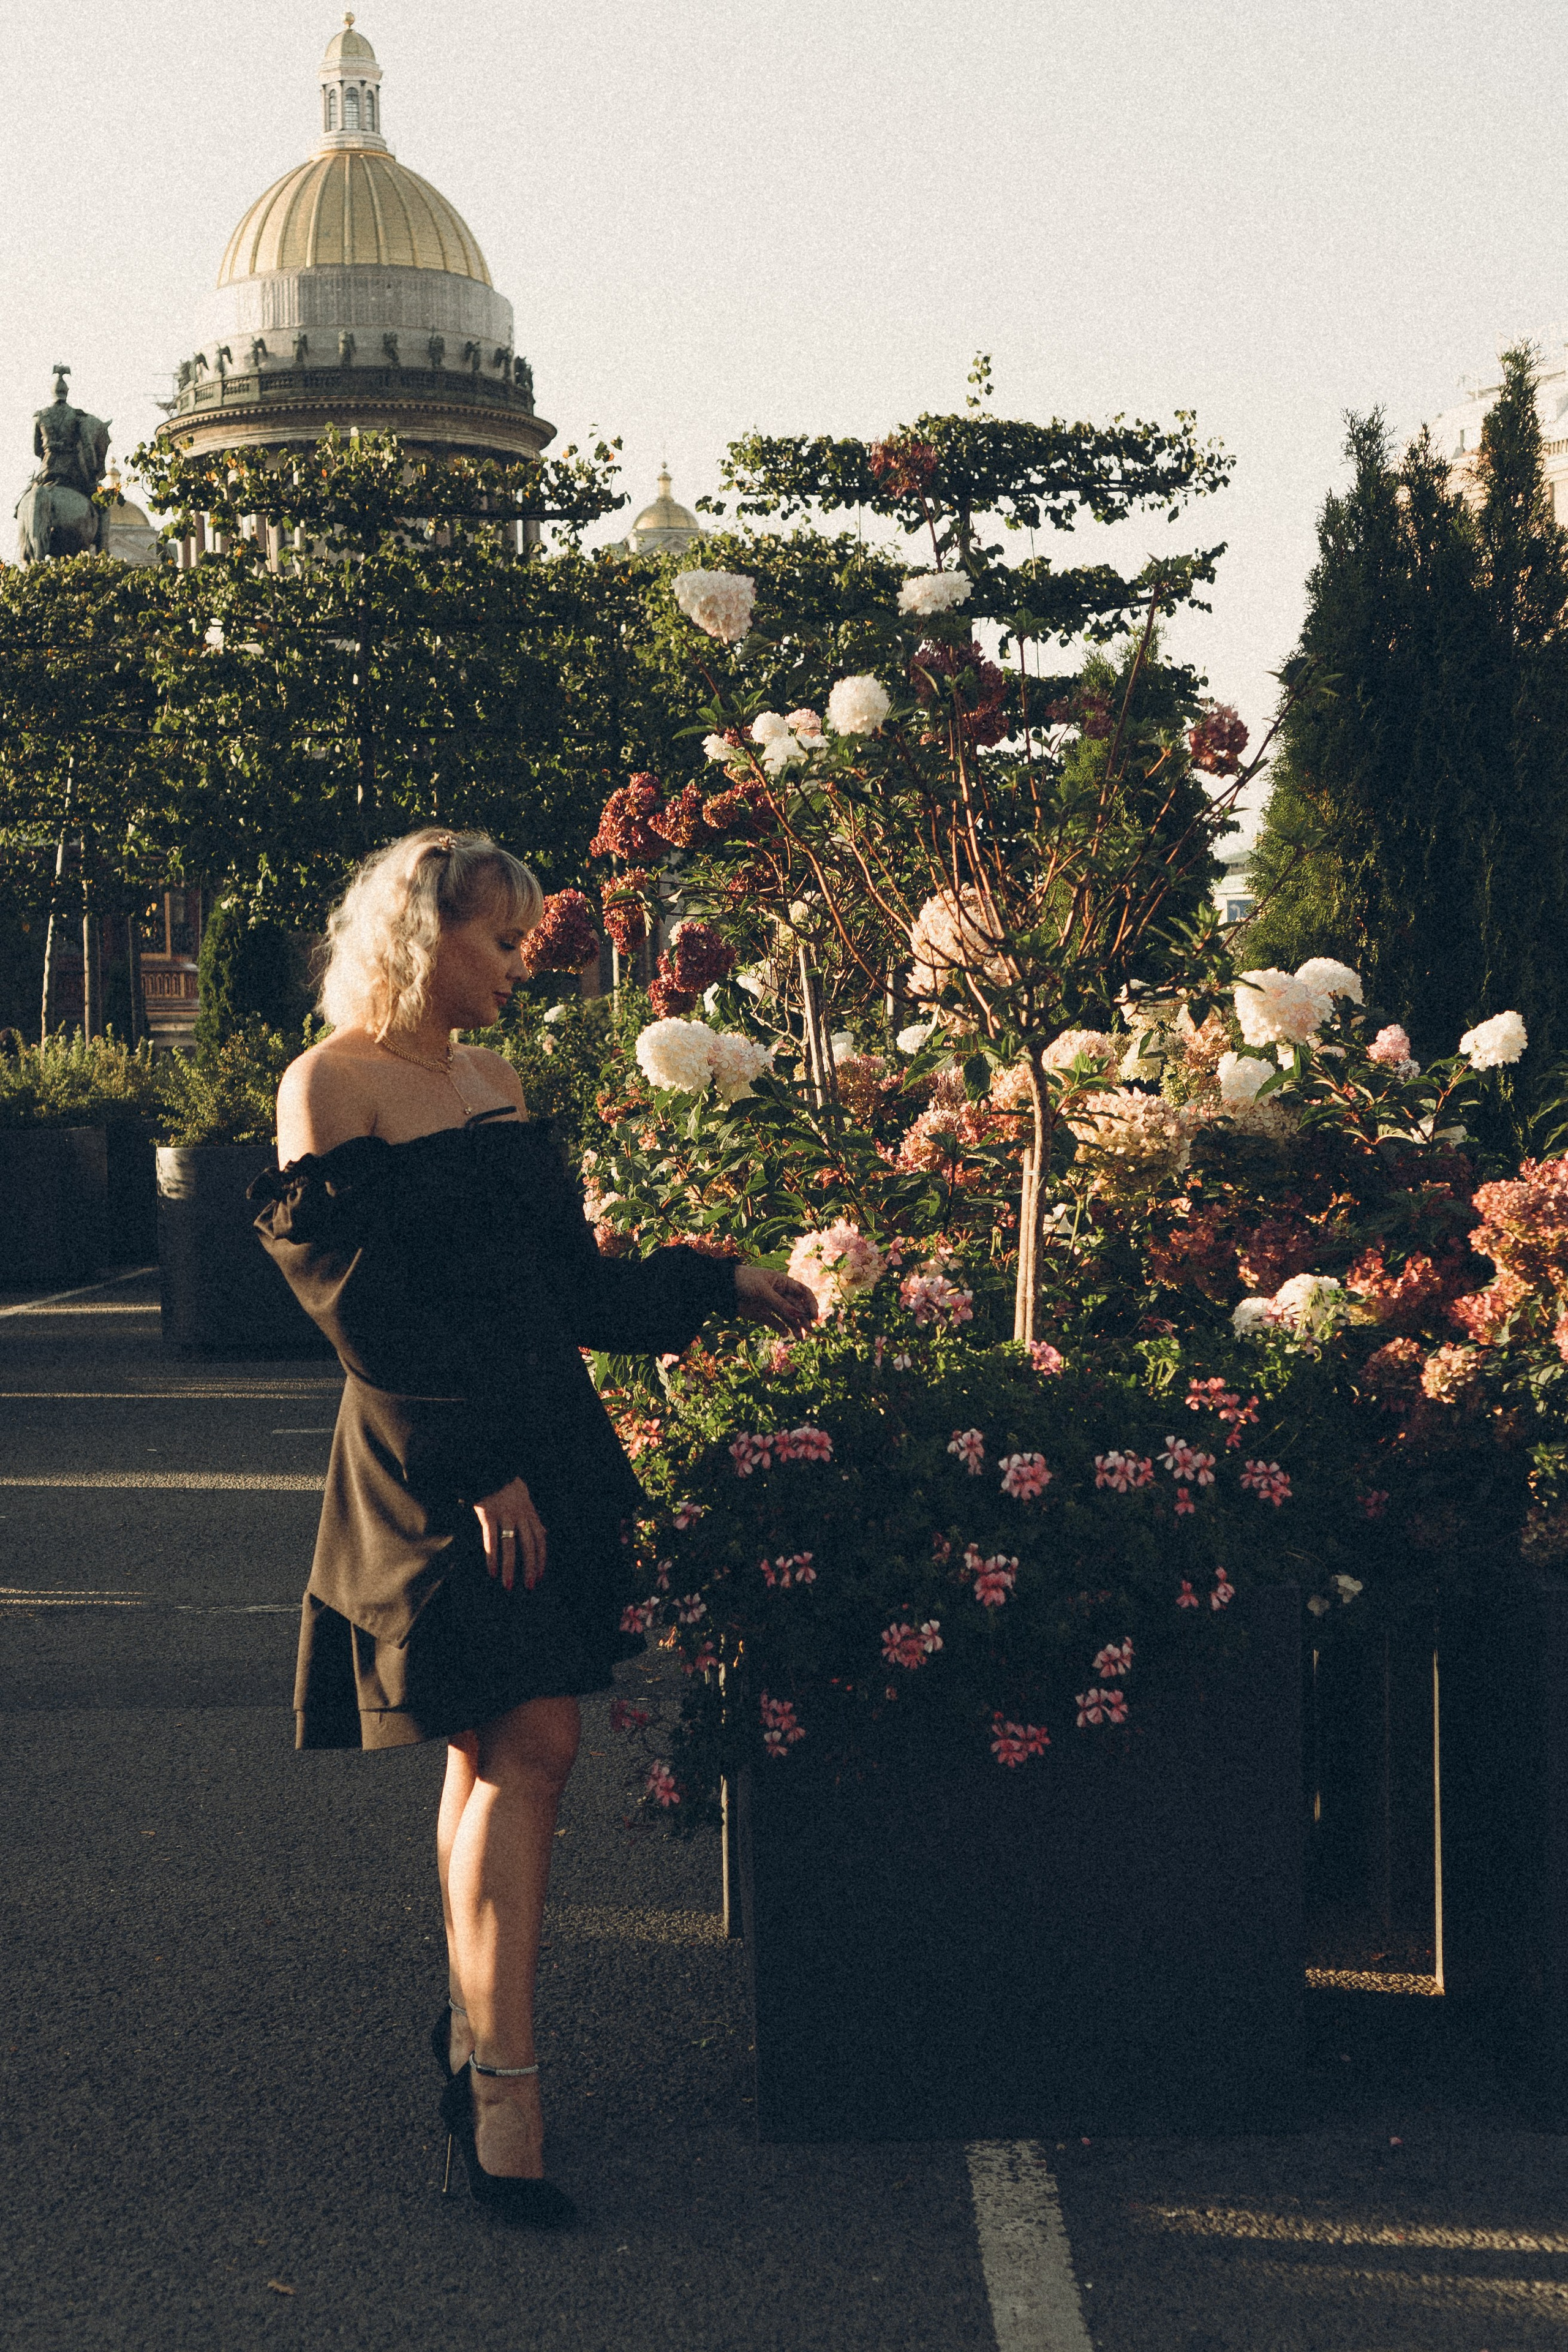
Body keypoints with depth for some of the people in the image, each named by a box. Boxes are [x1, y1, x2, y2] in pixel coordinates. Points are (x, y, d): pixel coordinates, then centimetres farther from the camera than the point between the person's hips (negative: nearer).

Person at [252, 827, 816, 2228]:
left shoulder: (497, 1083, 17)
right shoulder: (332, 1086, -7)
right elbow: (366, 1308, -13)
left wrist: (721, 1285, 15)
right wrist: (479, 1463, -17)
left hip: (541, 1445, 7)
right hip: (432, 1466, -7)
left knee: (499, 1749, 10)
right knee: (529, 1745, -13)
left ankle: (476, 2023, 22)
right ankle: (502, 2085, -10)